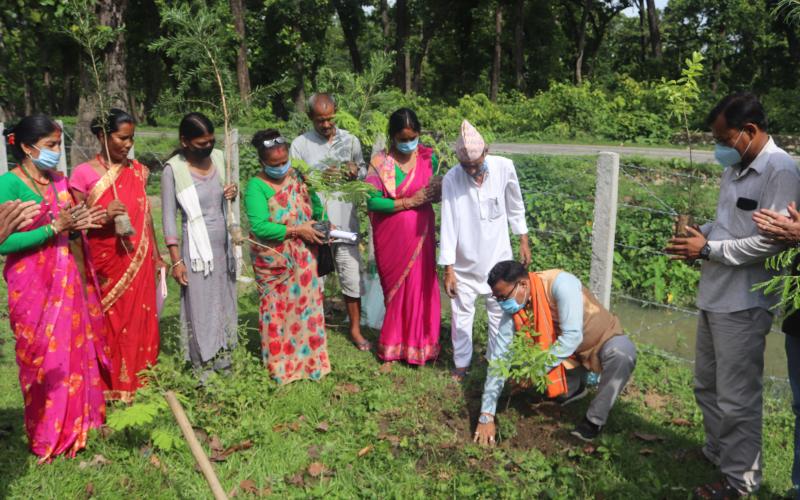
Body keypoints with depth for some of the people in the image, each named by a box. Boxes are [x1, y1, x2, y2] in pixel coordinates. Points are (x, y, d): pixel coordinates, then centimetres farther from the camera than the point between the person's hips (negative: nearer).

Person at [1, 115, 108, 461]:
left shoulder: (59, 181, 9)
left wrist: (79, 225, -1)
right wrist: (54, 228, -20)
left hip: (70, 283, 7)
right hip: (34, 288, -6)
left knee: (76, 352, 12)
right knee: (44, 360, 2)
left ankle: (75, 425, 27)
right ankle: (48, 439, 17)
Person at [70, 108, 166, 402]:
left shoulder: (138, 171, 7)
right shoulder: (83, 174, -6)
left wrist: (156, 255, 16)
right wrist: (104, 216, -22)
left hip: (138, 264, 4)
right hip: (105, 265, -3)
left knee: (139, 324, 8)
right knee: (108, 326, 4)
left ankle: (138, 385, 23)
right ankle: (109, 389, 19)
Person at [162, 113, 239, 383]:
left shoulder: (218, 157, 2)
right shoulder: (173, 169, -12)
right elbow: (168, 216, -10)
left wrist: (232, 193, -7)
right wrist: (176, 260, -13)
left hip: (223, 243, 5)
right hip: (196, 247, -5)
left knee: (224, 302, 14)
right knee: (200, 306, 3)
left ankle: (223, 357, 29)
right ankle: (203, 366, 16)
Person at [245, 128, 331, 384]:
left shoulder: (297, 176, 3)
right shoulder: (257, 186, -14)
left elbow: (315, 204, 15)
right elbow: (260, 227, -23)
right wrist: (296, 230, -22)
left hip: (303, 258, 5)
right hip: (274, 261, -5)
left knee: (306, 304, 12)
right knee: (278, 308, 7)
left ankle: (308, 357, 29)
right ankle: (280, 361, 24)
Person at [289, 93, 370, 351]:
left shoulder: (350, 140, 6)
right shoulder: (300, 144, -2)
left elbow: (365, 171, 15)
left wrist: (356, 171, -8)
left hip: (344, 220, 2)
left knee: (352, 275, 5)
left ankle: (355, 329, 22)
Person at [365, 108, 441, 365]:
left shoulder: (429, 158, -2)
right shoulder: (380, 162, -9)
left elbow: (437, 193, 7)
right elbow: (372, 201, -15)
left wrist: (438, 192, -17)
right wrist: (409, 202, -20)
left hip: (420, 235, 1)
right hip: (390, 237, -1)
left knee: (420, 286, 6)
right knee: (395, 287, 11)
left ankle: (418, 343, 22)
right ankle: (395, 343, 26)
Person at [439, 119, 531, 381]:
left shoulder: (504, 167, -13)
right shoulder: (451, 179, -17)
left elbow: (515, 207, 3)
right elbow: (448, 225, -13)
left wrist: (524, 241, 8)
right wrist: (448, 269, -12)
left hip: (497, 257, 1)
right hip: (464, 261, -1)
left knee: (500, 311, 12)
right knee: (461, 313, 8)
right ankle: (461, 362, 27)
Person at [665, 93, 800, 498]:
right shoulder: (735, 168, 11)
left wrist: (708, 249, -16)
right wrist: (699, 233, 2)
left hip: (743, 303, -9)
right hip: (714, 295, 9)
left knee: (737, 397, 4)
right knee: (707, 386, 21)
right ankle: (717, 452, 40)